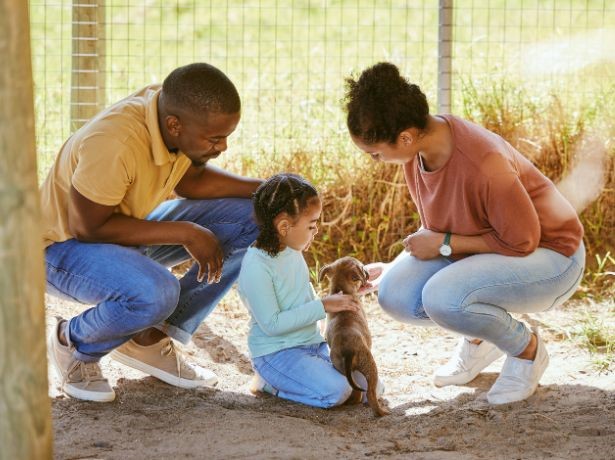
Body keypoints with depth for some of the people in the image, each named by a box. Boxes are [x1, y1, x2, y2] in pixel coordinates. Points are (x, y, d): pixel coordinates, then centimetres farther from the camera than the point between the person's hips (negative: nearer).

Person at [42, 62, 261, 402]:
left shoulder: (176, 110, -12)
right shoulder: (113, 144, -36)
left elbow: (189, 180, 5)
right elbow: (88, 227, -28)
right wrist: (184, 233, -27)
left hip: (126, 228, 8)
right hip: (64, 245, -8)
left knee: (252, 221, -5)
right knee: (156, 294, -38)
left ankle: (149, 340, 2)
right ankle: (73, 343, -5)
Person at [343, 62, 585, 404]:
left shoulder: (483, 164, -36)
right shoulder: (418, 148, -10)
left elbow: (522, 240, -25)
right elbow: (436, 225, 8)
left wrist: (444, 244, -22)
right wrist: (389, 269, -1)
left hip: (548, 252, -8)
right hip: (485, 245, 8)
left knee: (443, 298, -33)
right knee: (395, 294, -14)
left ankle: (527, 349, -4)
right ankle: (479, 340, 14)